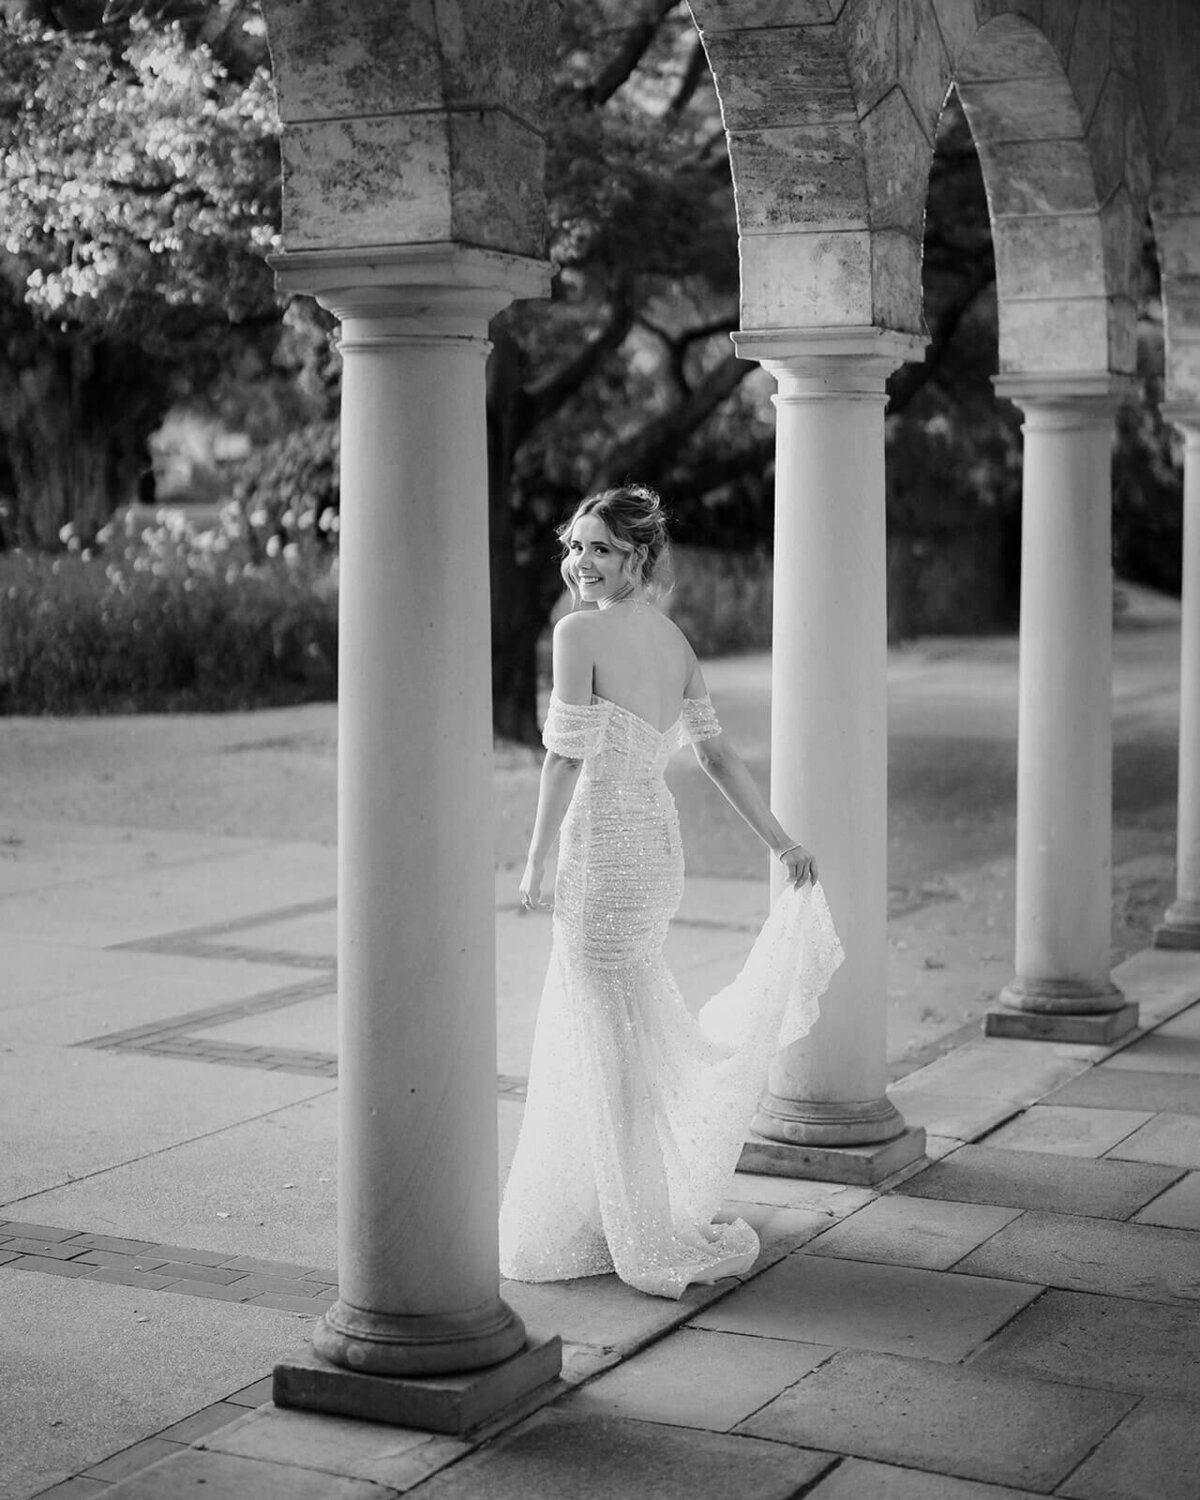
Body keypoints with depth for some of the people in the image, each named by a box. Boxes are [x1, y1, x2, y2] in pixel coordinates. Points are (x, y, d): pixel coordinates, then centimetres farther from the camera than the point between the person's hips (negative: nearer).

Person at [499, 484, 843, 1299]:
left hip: (604, 852, -8)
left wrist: (536, 861, -7)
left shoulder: (579, 631, -14)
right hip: (660, 845, 8)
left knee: (618, 1047, 2)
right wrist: (781, 840, 14)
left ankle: (661, 1237, 10)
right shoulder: (673, 635, 9)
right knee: (637, 1028, 21)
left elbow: (567, 756, -15)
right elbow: (718, 750, 9)